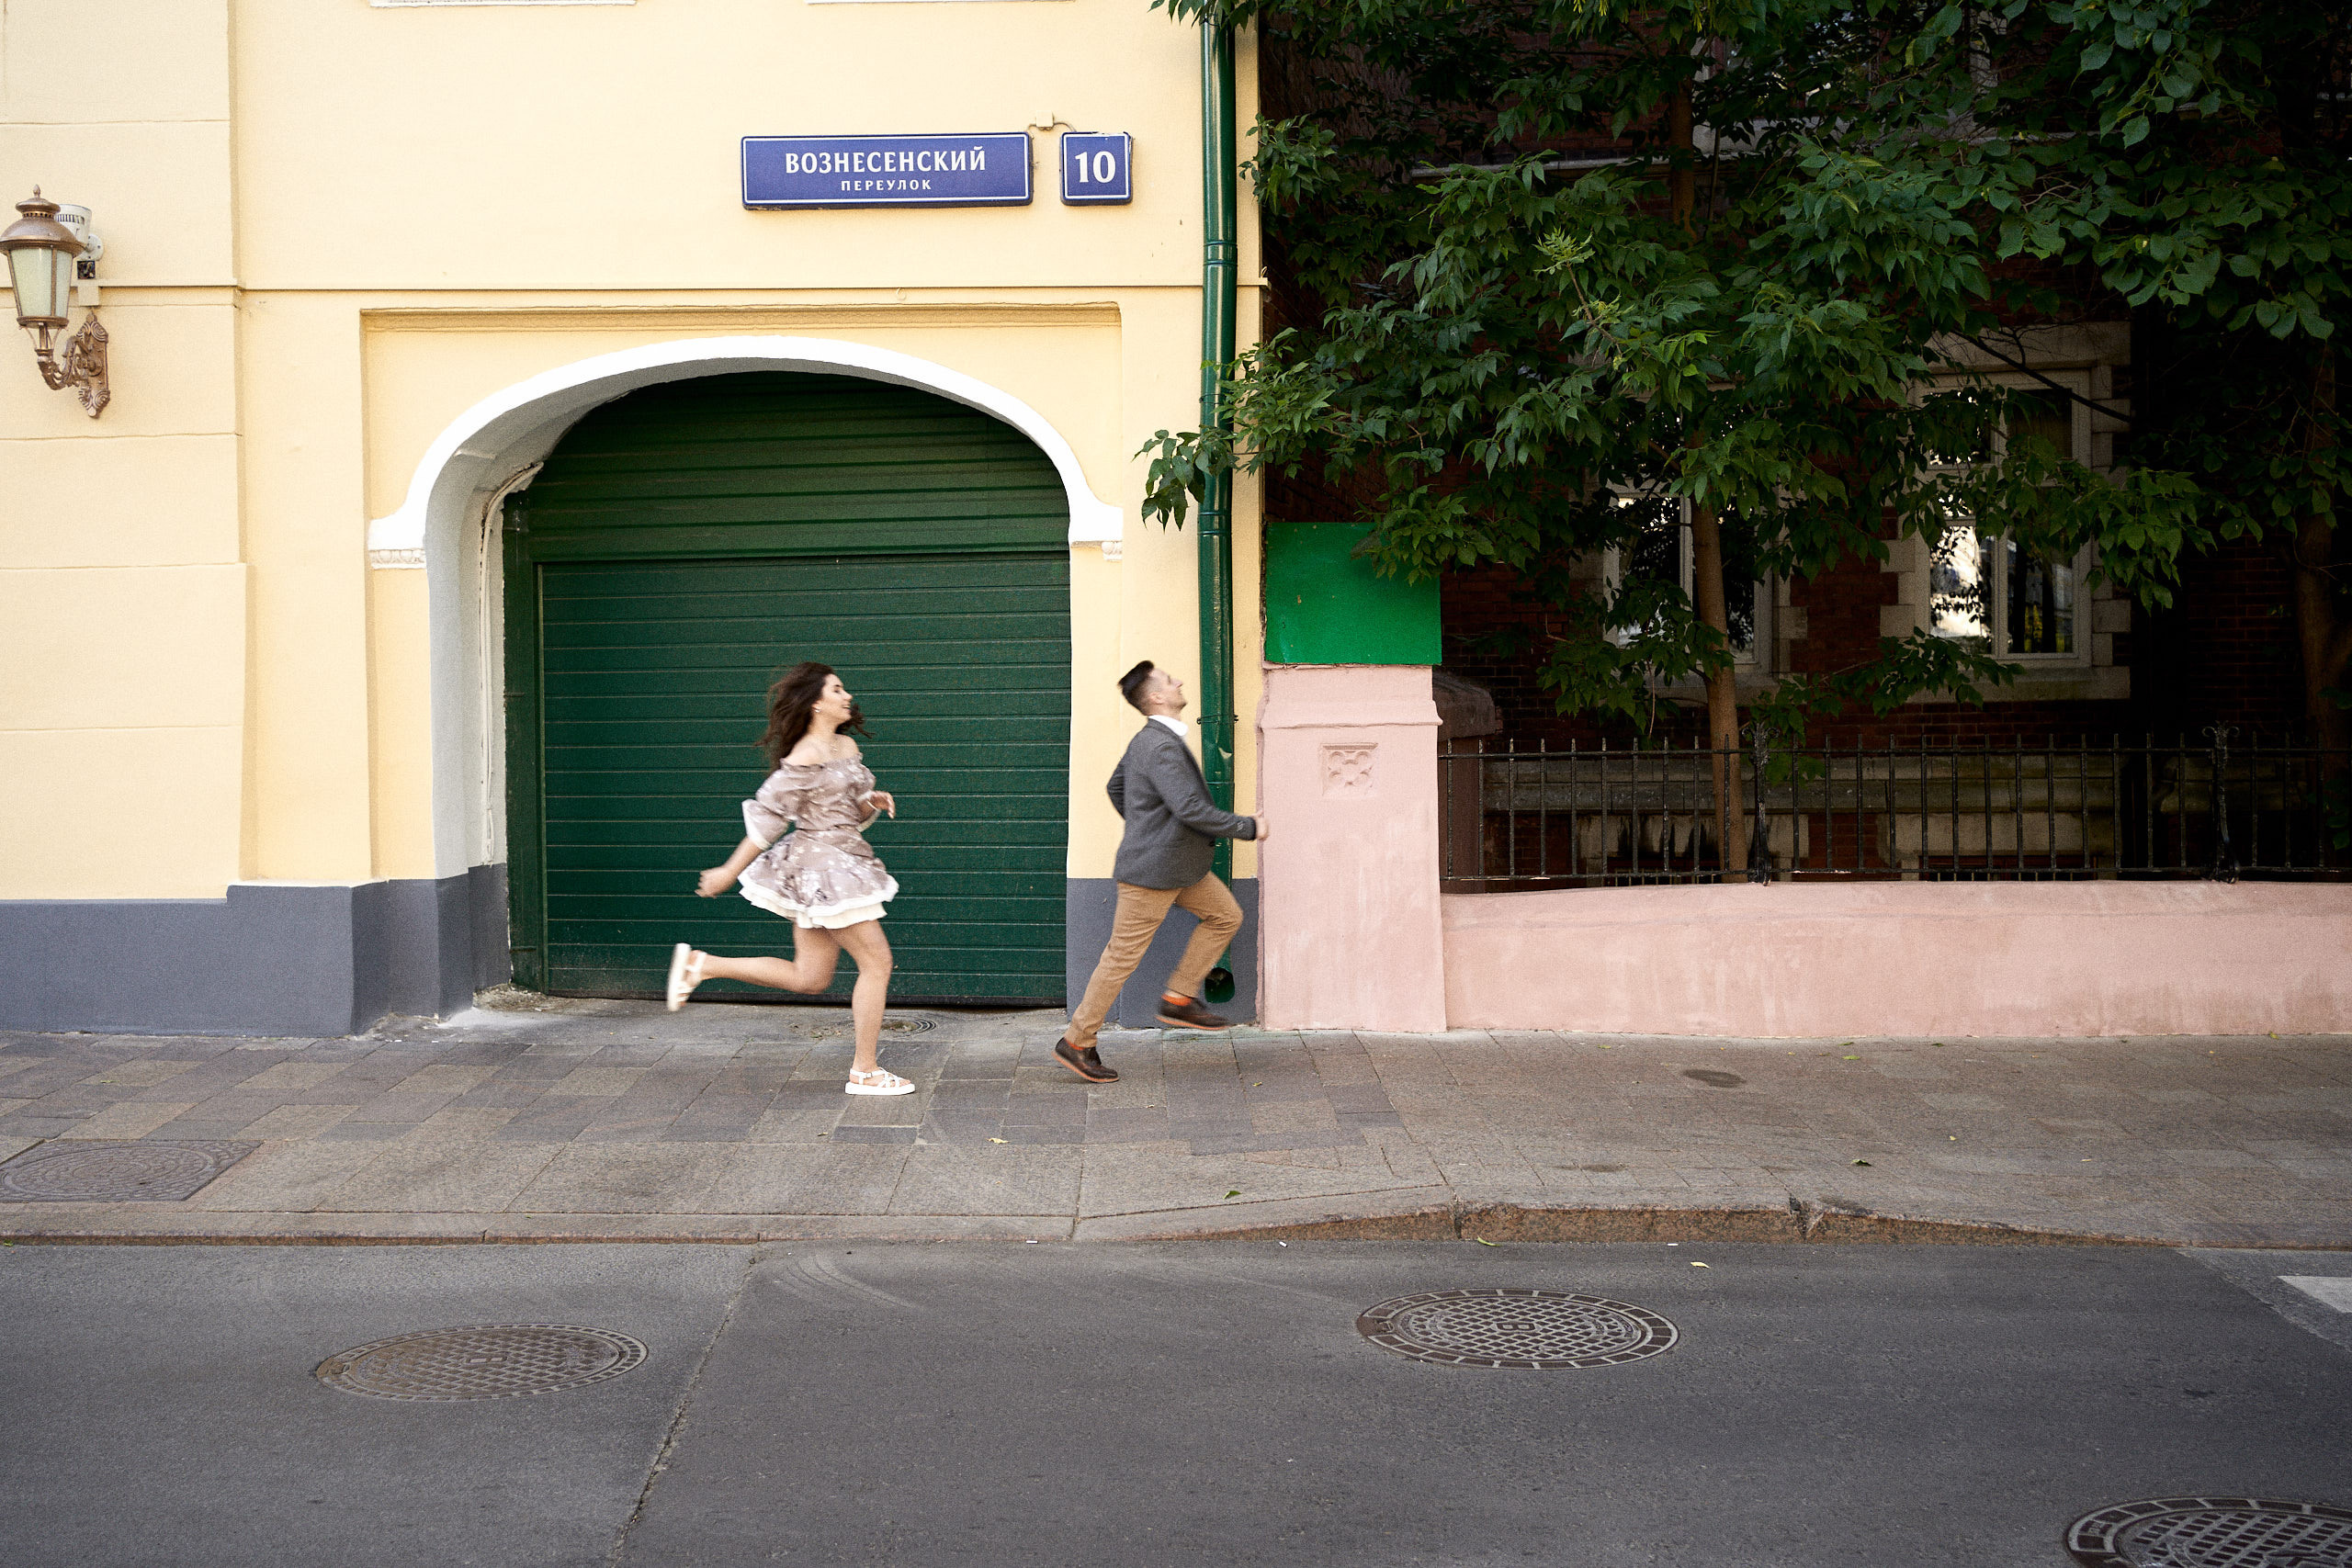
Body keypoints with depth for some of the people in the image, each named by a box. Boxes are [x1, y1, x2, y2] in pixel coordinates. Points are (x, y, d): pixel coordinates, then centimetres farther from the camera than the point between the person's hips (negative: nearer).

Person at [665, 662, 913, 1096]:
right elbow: (767, 815, -13)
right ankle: (865, 1072, 2)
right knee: (877, 961, -6)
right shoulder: (805, 758, -15)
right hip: (823, 867, -9)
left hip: (840, 863, 9)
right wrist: (729, 872, -9)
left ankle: (699, 964, 19)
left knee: (809, 977, 12)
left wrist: (873, 802, -1)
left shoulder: (847, 747, 12)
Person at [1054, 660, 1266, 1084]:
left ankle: (1179, 1000, 14)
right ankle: (1077, 1044, 9)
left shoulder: (1151, 739, 8)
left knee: (1225, 916, 10)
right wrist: (1249, 827, -20)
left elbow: (1117, 787, 23)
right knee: (1123, 957, -2)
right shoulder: (1160, 747, -24)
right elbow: (1191, 810, -31)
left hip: (1176, 863, 10)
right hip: (1152, 871, -10)